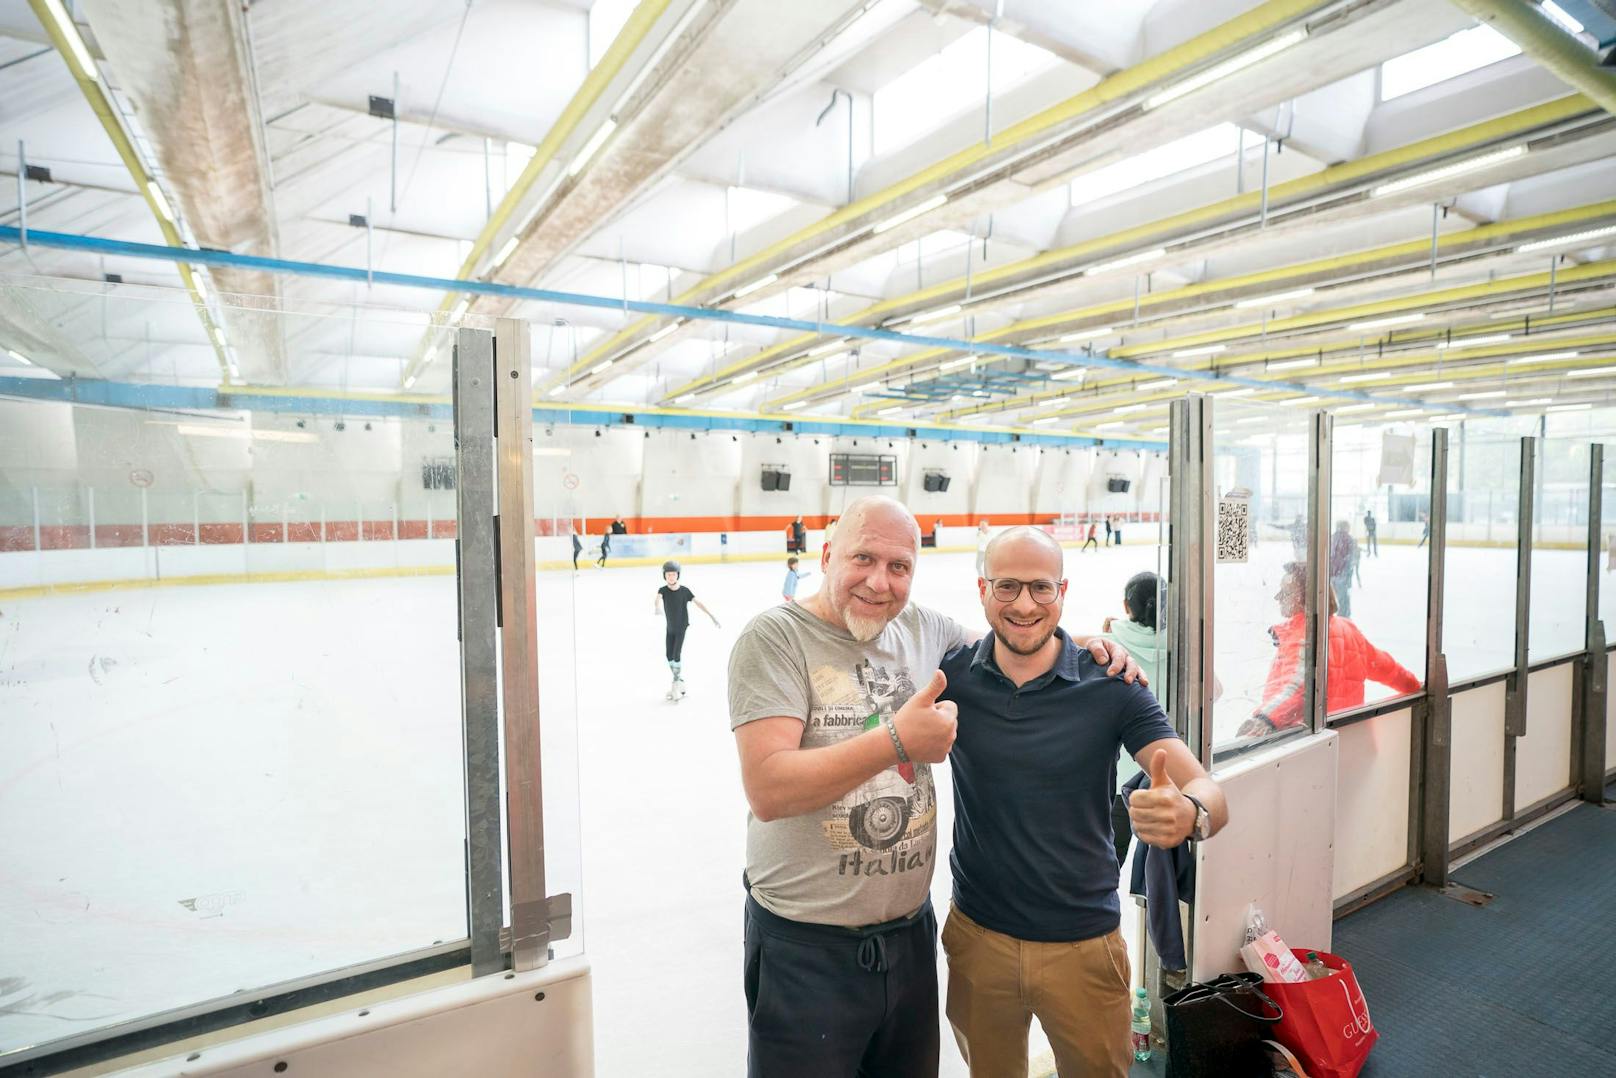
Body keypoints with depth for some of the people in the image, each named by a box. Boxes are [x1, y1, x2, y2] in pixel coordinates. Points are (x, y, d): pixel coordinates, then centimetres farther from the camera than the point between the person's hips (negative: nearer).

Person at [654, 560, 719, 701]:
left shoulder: (684, 591, -14)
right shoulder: (663, 590, -11)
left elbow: (699, 603, -9)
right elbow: (657, 599, -34)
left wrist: (713, 617, -11)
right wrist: (656, 607, -59)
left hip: (682, 627, -3)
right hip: (670, 628, 4)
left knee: (676, 655, -11)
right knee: (669, 656, 8)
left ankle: (677, 685, 0)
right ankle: (679, 682, 25)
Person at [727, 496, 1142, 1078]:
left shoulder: (921, 627, 1)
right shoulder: (777, 636, -16)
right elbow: (767, 790, -24)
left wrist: (1083, 645, 0)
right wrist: (897, 741, -27)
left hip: (911, 931, 6)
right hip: (806, 949, -5)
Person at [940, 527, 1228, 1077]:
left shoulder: (1111, 685, -13)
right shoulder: (950, 677, -11)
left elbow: (1209, 794, -18)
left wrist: (1188, 813, -40)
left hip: (1084, 947, -1)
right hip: (978, 937, 1)